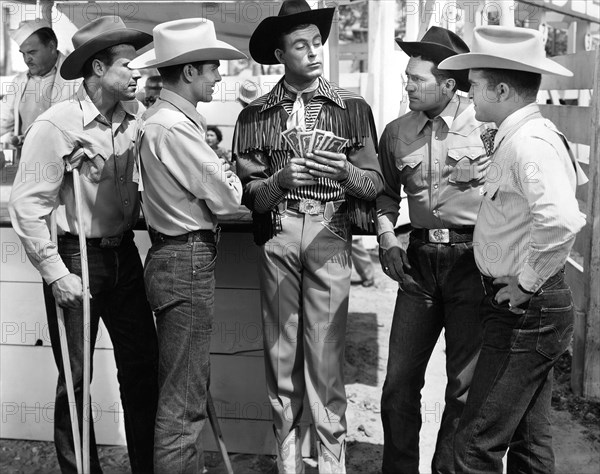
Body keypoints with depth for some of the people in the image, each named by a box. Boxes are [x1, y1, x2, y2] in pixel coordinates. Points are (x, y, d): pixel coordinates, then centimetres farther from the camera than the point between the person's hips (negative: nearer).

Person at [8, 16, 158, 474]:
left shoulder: (134, 118, 1)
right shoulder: (56, 125, -16)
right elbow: (26, 207, -15)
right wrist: (56, 274, -15)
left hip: (124, 253, 6)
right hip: (76, 259, -5)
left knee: (143, 367, 11)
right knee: (76, 379, 7)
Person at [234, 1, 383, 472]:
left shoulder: (352, 107, 7)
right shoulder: (255, 116, 8)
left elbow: (375, 182, 4)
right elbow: (249, 194, 3)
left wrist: (344, 170, -15)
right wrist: (280, 179, -16)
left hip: (330, 234, -1)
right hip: (277, 234, 1)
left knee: (326, 351, -4)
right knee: (280, 349, 4)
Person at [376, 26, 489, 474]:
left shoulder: (485, 124, -7)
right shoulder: (397, 132, 7)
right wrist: (387, 239, 4)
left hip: (473, 259, -4)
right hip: (420, 260, 4)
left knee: (465, 382, 6)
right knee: (399, 381, 8)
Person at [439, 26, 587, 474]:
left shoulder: (530, 143, -21)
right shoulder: (514, 137, 9)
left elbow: (562, 221, -36)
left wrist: (528, 282, -22)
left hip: (526, 310, -10)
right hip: (526, 310, 10)